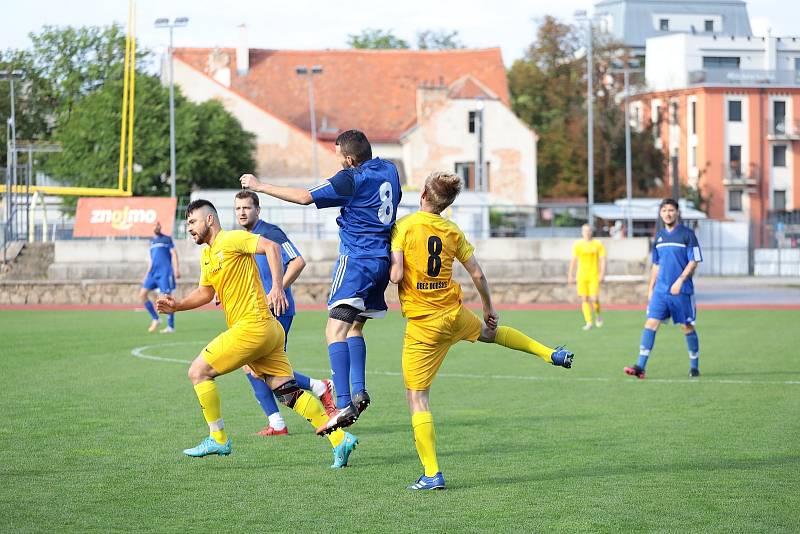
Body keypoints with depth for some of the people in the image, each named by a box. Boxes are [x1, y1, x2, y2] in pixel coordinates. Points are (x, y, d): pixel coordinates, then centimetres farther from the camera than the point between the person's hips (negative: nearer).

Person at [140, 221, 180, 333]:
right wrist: (146, 275, 22)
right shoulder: (151, 241, 20)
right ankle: (155, 319, 6)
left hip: (165, 272, -6)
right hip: (153, 272, 6)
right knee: (142, 294, -4)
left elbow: (174, 253, -3)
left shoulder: (167, 239, 4)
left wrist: (176, 269, -15)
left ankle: (171, 326, -3)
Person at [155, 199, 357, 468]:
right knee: (288, 392, 2)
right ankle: (340, 439, -3)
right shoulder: (207, 256, 21)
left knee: (198, 371, -3)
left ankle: (218, 439, 4)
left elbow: (271, 246, -17)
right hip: (267, 331, 9)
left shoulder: (230, 239, -7)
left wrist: (277, 287, -27)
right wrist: (177, 305, 14)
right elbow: (205, 292, 31)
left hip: (253, 327, -9)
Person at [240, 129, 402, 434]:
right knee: (355, 327, 21)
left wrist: (260, 186, -5)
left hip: (356, 259, -9)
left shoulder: (351, 179, -13)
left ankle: (344, 406, -28)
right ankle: (359, 391, 9)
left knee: (336, 330, -15)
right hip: (382, 261, 9)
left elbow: (305, 197, -13)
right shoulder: (388, 170, 10)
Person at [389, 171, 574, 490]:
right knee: (488, 332, 38)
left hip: (423, 326, -5)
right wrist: (489, 309, 20)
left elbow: (396, 275, -17)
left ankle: (432, 474, -6)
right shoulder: (453, 232, 4)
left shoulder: (404, 226, -11)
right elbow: (477, 275, 6)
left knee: (416, 398, 0)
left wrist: (389, 274, 6)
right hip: (455, 315, 5)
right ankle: (551, 354, 44)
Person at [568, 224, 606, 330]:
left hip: (594, 276, -1)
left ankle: (598, 314, 18)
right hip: (581, 276, 1)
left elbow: (602, 260, 2)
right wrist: (570, 275, 4)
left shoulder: (597, 244, 2)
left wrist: (602, 274, -8)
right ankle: (588, 322, 5)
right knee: (584, 299, -2)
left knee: (594, 299, -12)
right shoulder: (577, 244, 4)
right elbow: (573, 260, 7)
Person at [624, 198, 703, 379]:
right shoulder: (659, 236, 13)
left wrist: (680, 280, -17)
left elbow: (694, 261, -8)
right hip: (660, 290, 4)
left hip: (681, 290, -4)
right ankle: (640, 367, -13)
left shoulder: (687, 234, -4)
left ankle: (694, 366, 19)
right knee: (651, 322, -8)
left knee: (687, 327, 4)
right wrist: (650, 288, 17)